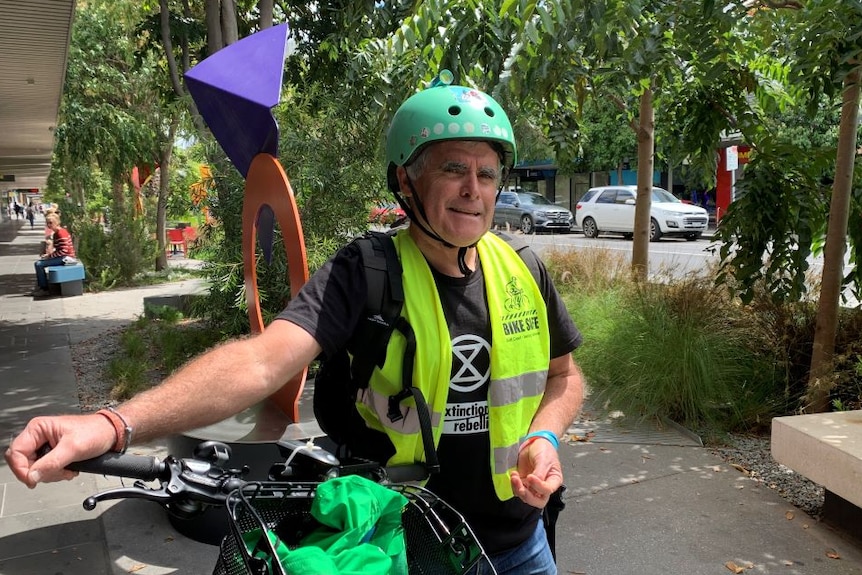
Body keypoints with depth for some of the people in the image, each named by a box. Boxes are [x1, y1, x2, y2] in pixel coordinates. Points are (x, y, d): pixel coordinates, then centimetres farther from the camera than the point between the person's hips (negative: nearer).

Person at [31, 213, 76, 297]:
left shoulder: (61, 233, -19)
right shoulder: (55, 233, 14)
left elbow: (63, 251, -25)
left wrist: (50, 256, -18)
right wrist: (48, 254, 4)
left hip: (65, 257, -11)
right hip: (60, 256, 11)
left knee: (39, 264, -15)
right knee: (38, 262, 15)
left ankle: (45, 290, -6)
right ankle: (39, 287, 16)